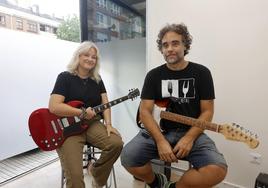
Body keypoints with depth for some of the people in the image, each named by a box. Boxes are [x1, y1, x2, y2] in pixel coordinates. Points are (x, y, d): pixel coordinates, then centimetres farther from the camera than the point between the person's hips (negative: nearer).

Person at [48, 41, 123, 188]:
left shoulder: (97, 79, 11)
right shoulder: (65, 77, -5)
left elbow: (105, 103, 5)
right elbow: (53, 107, -15)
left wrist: (108, 124, -11)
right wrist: (82, 113, -16)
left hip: (92, 124, 5)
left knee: (117, 143, -19)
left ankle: (97, 175, 8)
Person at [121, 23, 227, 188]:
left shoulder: (201, 73, 2)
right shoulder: (154, 75, 3)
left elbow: (207, 111, 0)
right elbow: (145, 111, -3)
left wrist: (189, 139, -15)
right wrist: (160, 141, -17)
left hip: (191, 133, 0)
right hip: (159, 131, 1)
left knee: (217, 170, -25)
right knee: (128, 158, -22)